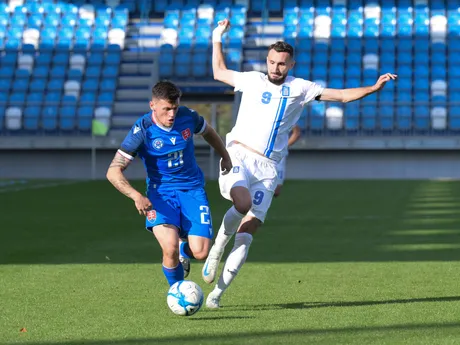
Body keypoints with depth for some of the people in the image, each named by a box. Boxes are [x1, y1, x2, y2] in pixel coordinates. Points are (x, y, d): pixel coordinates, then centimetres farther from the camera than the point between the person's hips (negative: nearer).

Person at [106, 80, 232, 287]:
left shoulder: (187, 117, -8)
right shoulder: (142, 130, -18)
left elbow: (208, 132, 18)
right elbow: (113, 172, -21)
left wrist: (225, 156, 30)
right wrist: (136, 196, -35)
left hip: (193, 189, 3)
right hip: (161, 192, -3)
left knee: (200, 253, -11)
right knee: (170, 248, -26)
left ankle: (184, 250, 29)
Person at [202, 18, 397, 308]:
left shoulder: (300, 88, 11)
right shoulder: (252, 80, 12)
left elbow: (342, 95, 10)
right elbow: (219, 72, 28)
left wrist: (374, 88, -1)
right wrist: (217, 39, 26)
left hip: (268, 168, 2)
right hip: (238, 156, -2)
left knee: (247, 234, -5)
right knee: (243, 203, -32)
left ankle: (218, 292, 3)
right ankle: (216, 250, -5)